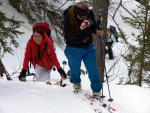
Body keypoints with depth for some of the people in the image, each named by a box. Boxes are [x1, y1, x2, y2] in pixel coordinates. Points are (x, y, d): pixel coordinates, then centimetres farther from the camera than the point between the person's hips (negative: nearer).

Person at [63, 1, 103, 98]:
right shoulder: (68, 18, -24)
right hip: (74, 49, -2)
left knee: (93, 71, 3)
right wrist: (79, 29, -42)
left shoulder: (90, 14, -14)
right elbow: (67, 37, -29)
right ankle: (76, 83, 50)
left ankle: (97, 92, 21)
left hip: (88, 48, 2)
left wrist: (96, 31, -15)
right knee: (75, 70, 18)